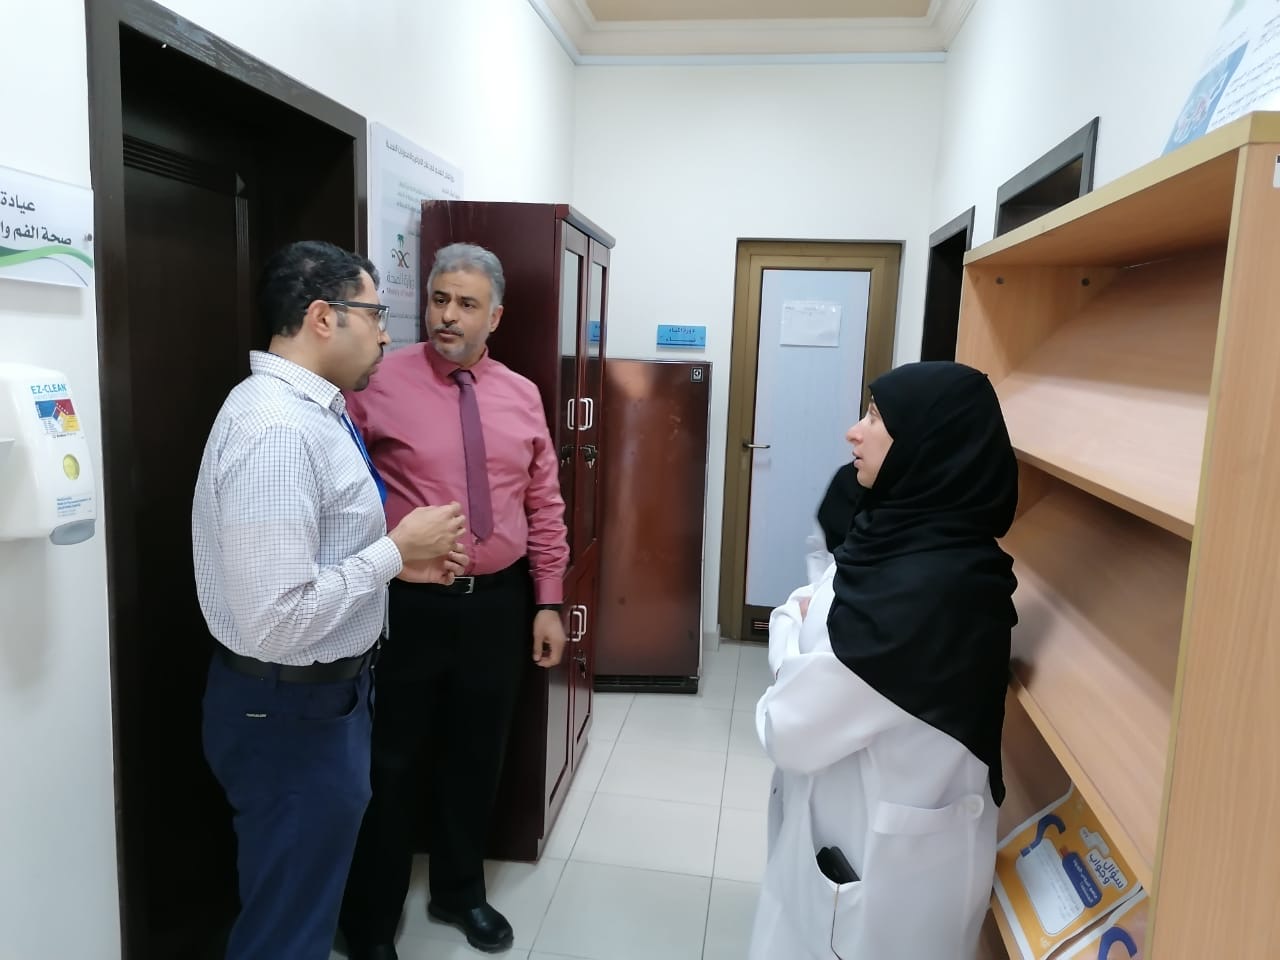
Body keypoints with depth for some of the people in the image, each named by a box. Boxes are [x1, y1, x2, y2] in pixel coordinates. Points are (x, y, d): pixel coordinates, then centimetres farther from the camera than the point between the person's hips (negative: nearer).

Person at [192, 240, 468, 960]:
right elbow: (276, 619, -31)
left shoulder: (312, 409, 6)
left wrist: (401, 554, 3)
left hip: (327, 691, 10)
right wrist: (396, 549, -21)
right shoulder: (277, 429, -26)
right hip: (291, 710, -10)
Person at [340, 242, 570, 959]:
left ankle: (460, 893, 43)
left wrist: (548, 602, 5)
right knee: (391, 762, 11)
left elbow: (544, 506, 7)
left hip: (498, 604, 4)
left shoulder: (522, 396, 5)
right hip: (407, 604, -4)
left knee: (477, 757, 19)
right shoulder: (380, 384, -8)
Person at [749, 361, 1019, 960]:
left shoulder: (926, 588, -32)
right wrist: (803, 622, -12)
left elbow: (791, 729, -26)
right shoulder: (915, 540, -1)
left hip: (884, 861, -8)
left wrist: (791, 626, -9)